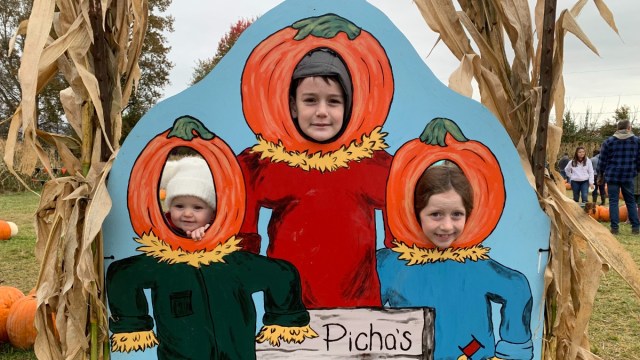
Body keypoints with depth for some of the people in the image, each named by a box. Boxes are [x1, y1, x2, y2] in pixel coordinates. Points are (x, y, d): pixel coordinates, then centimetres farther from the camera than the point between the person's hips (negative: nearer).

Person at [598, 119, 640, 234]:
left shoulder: (609, 141, 0)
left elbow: (602, 160, 3)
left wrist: (601, 173, 15)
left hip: (612, 176, -1)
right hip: (628, 176, 1)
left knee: (613, 201, 2)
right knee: (631, 201, 12)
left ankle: (615, 227, -2)